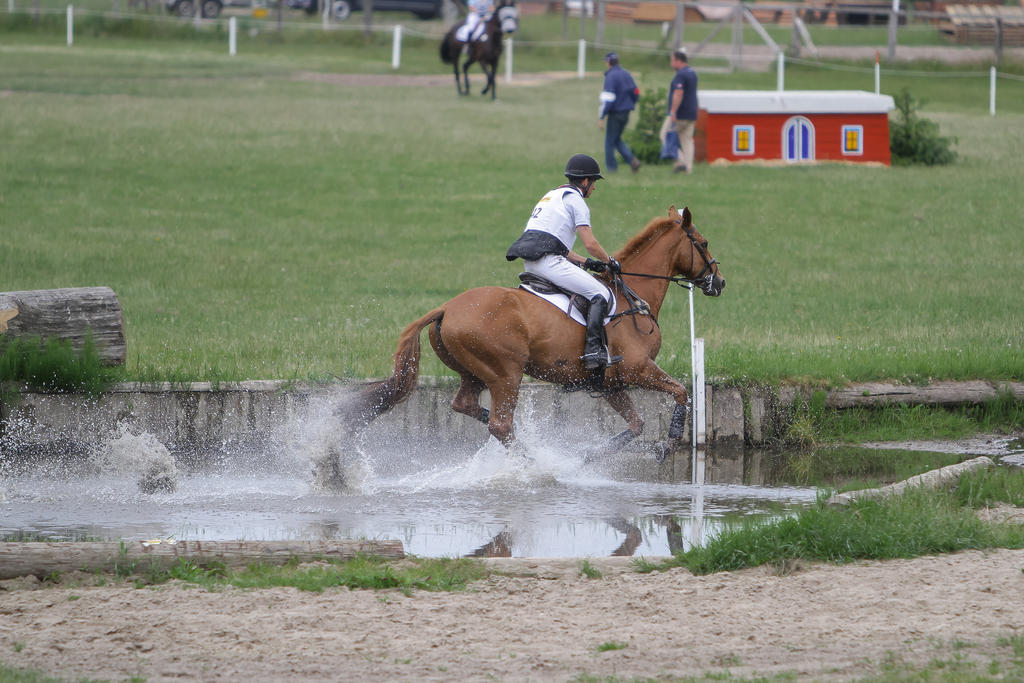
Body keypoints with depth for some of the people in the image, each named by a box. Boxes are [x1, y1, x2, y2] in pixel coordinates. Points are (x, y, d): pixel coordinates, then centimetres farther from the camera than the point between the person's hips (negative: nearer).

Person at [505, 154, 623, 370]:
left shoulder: (552, 196, 28)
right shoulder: (575, 199, 0)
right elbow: (590, 243, -6)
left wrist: (586, 262, 26)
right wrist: (610, 262, 11)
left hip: (530, 262, 10)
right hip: (547, 260, -10)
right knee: (601, 295, -11)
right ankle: (593, 350, -23)